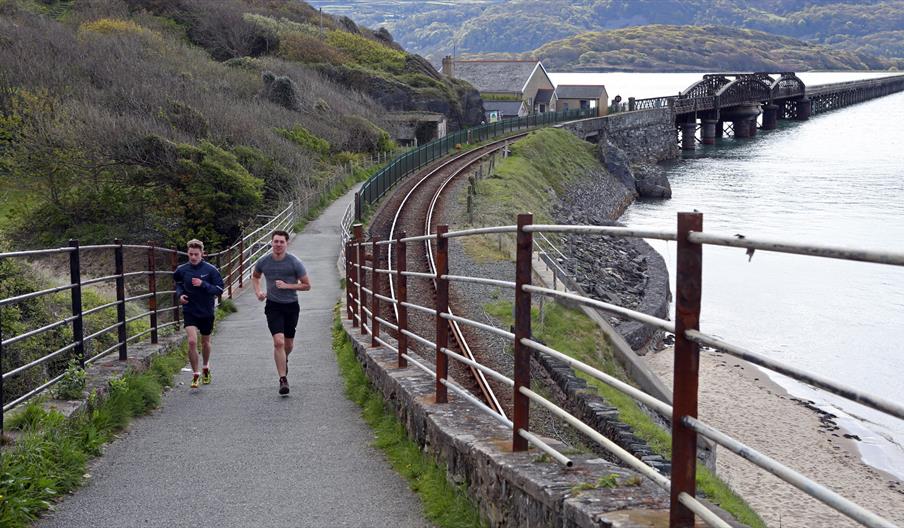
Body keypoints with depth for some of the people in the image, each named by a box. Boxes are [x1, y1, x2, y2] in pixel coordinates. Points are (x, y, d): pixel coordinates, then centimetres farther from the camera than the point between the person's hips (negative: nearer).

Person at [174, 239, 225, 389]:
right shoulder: (182, 270, -4)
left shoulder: (210, 270, -11)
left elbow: (219, 290, -10)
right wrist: (180, 294, -2)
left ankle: (206, 368, 42)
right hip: (190, 311, 0)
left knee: (205, 342, 16)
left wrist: (203, 284, -25)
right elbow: (178, 283, 18)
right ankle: (195, 374, -3)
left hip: (207, 312, 0)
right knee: (192, 341, -16)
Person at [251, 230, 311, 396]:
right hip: (273, 307, -1)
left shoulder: (295, 262, -10)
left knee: (289, 344, 13)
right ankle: (283, 380, -11)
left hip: (291, 306, 1)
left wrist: (287, 285, -16)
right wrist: (258, 291, 2)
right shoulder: (263, 262, -3)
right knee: (278, 342, -15)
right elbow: (255, 276, 19)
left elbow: (307, 285, -4)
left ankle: (284, 360, 49)